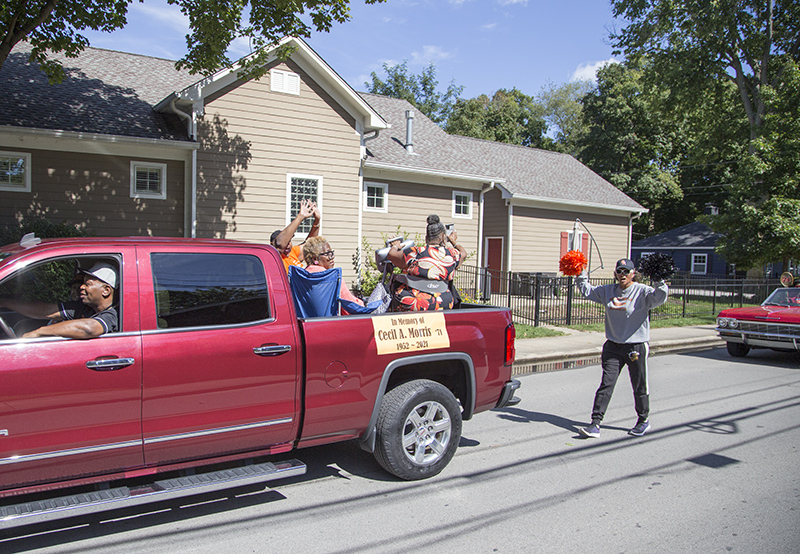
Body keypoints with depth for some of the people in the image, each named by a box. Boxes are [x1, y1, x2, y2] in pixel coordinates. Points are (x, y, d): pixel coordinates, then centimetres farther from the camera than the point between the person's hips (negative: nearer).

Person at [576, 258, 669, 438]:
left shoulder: (642, 291, -7)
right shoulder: (608, 291, 7)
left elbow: (658, 298, -25)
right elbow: (588, 291, 19)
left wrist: (661, 286, -43)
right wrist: (581, 276, 7)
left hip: (636, 347, -3)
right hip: (613, 347, 3)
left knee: (640, 387, 11)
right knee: (606, 385, -2)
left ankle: (643, 420, 34)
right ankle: (595, 424, -1)